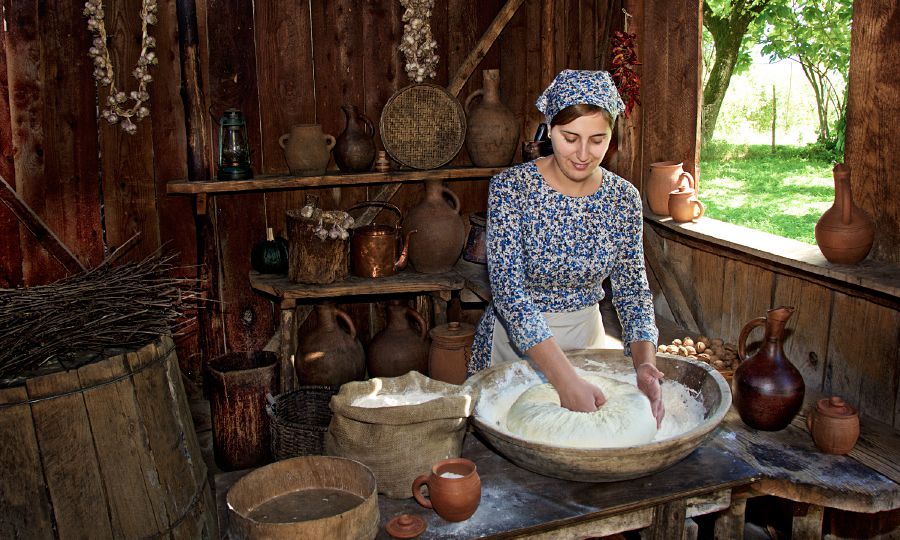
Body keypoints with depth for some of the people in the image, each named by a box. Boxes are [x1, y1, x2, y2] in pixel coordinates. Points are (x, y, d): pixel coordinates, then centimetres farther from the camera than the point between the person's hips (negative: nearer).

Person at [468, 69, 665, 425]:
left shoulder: (624, 198, -7)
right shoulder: (510, 188, -20)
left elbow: (632, 289, -5)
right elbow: (509, 289, -28)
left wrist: (645, 362, -25)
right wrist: (566, 379, -38)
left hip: (586, 336, 3)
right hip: (514, 341, -3)